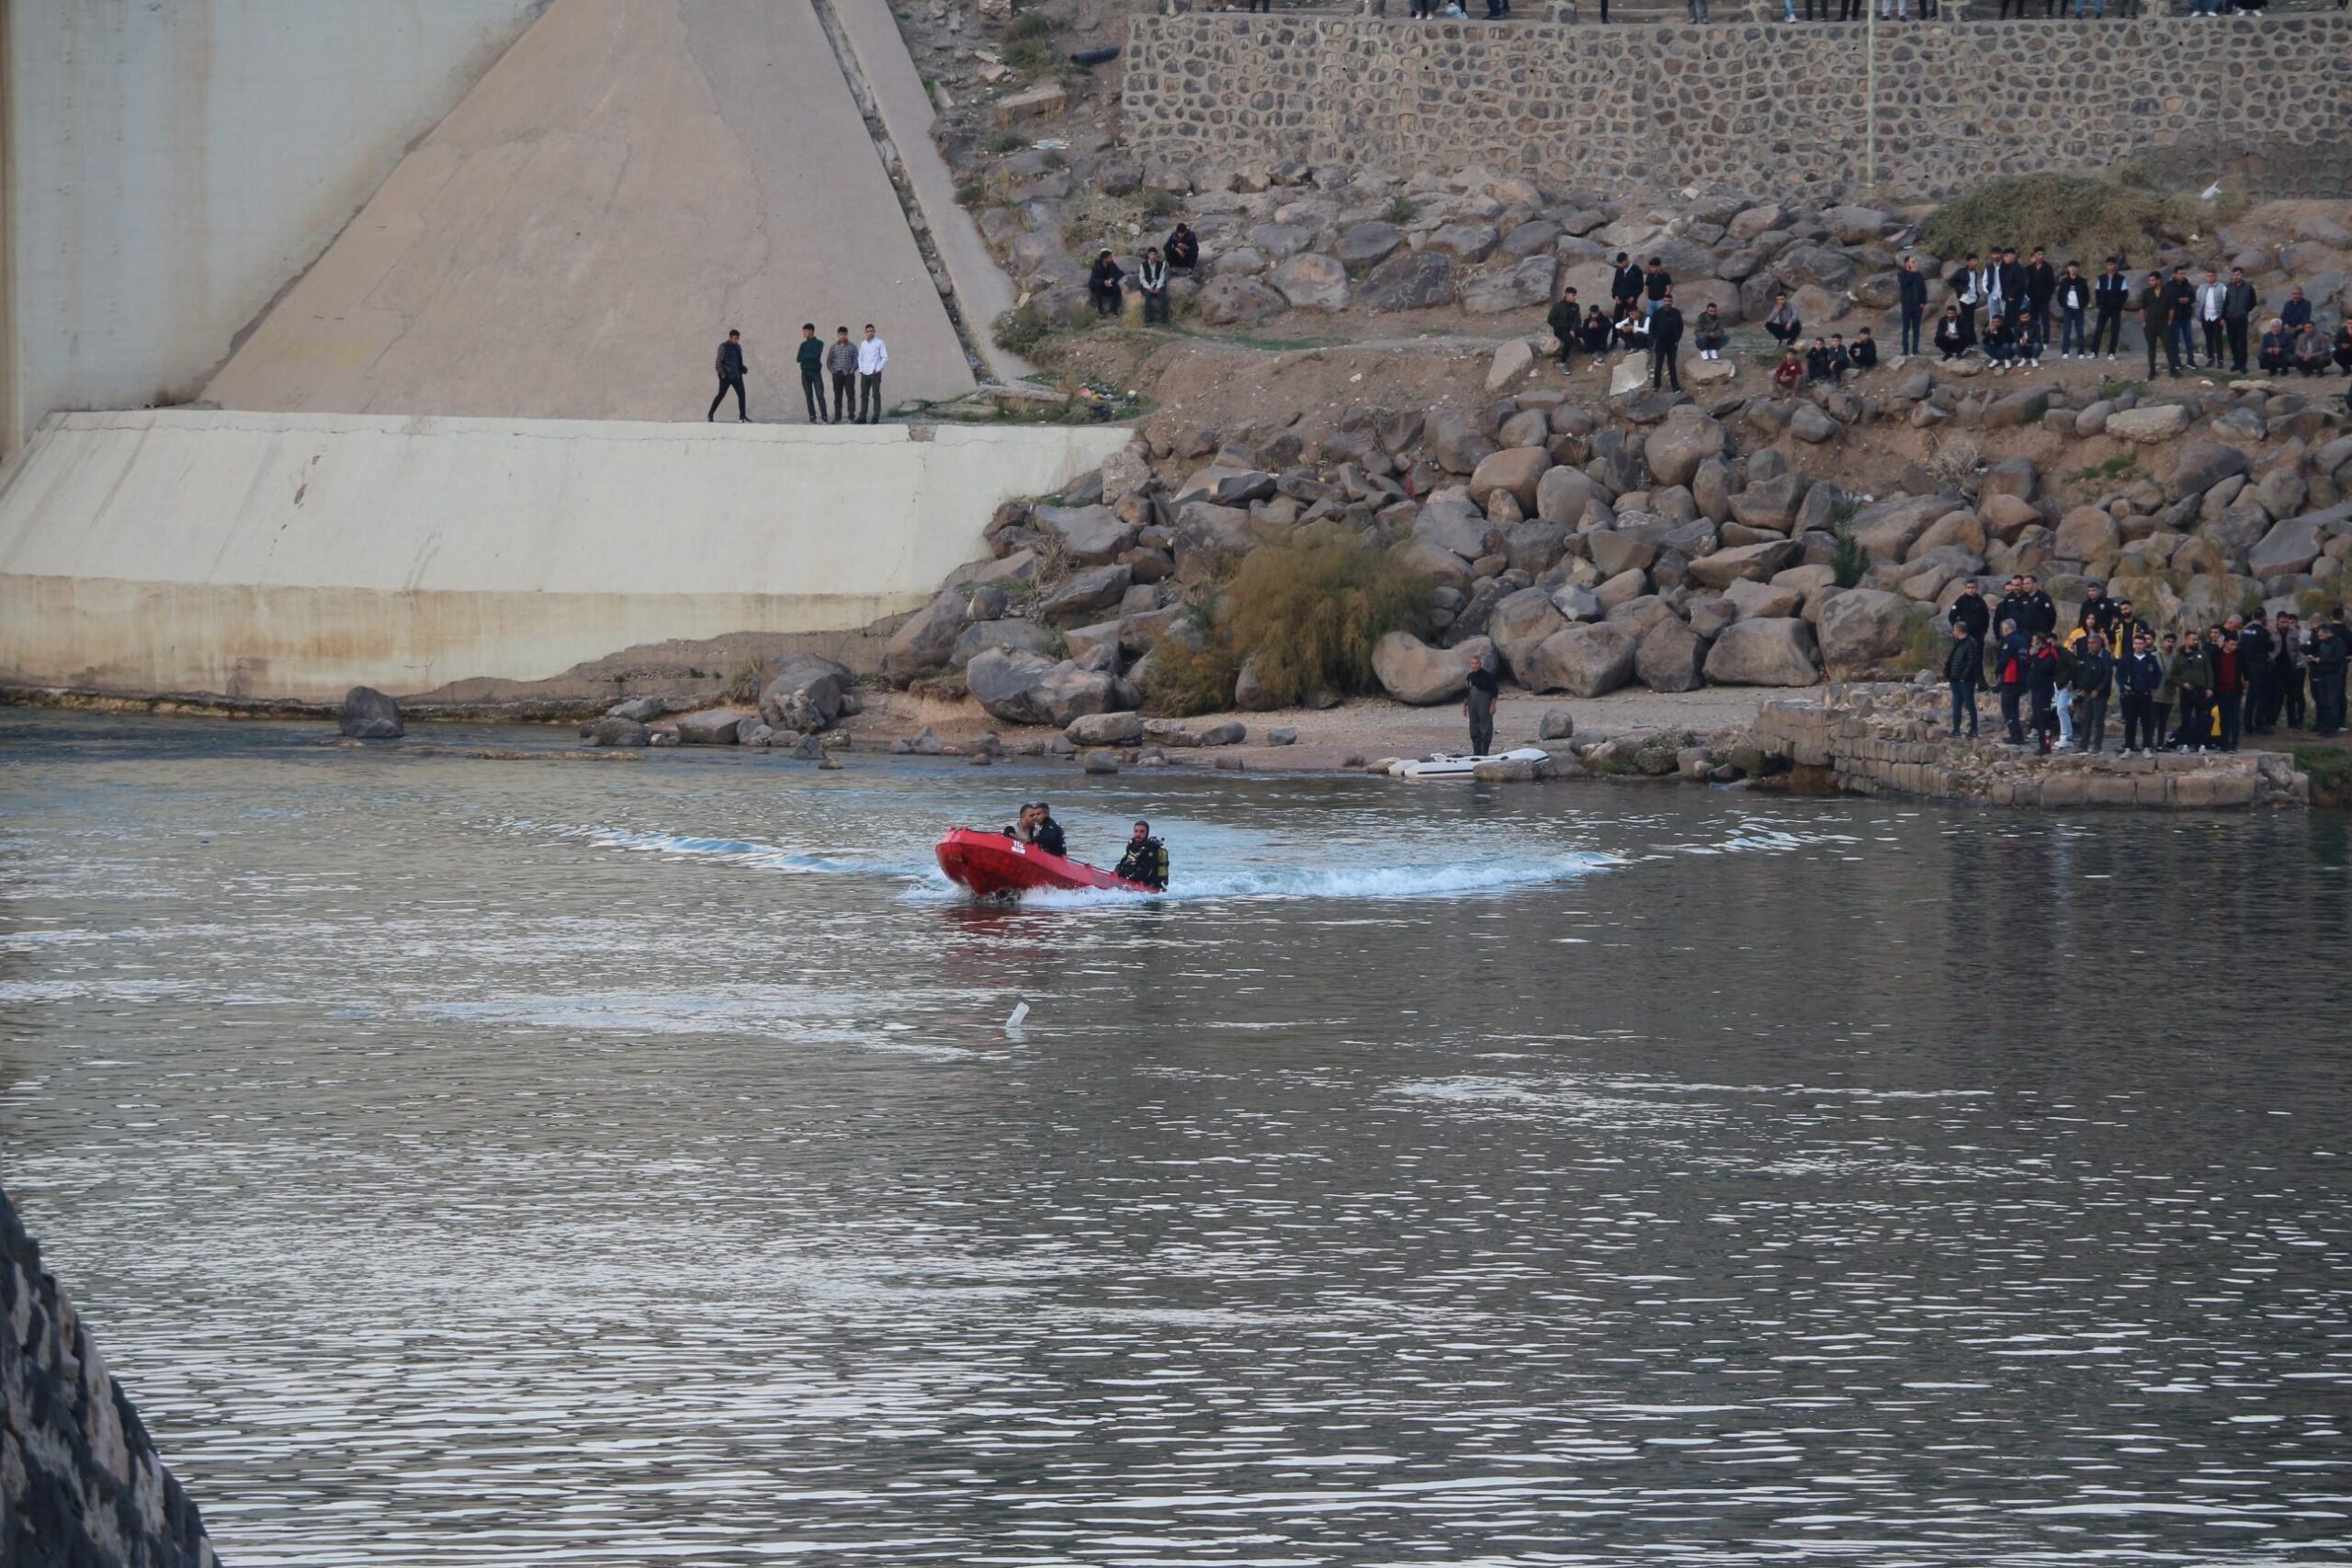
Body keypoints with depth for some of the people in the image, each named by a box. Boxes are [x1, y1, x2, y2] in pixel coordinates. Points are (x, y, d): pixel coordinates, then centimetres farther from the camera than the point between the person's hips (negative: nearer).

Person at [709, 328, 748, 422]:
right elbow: (719, 361, -9)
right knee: (721, 395, -3)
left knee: (741, 394, -3)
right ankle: (710, 415, 8)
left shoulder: (738, 347, 13)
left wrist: (742, 369, 4)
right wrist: (722, 373, -17)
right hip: (726, 376, -6)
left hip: (737, 376, 6)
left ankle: (742, 417, 1)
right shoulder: (723, 347, -6)